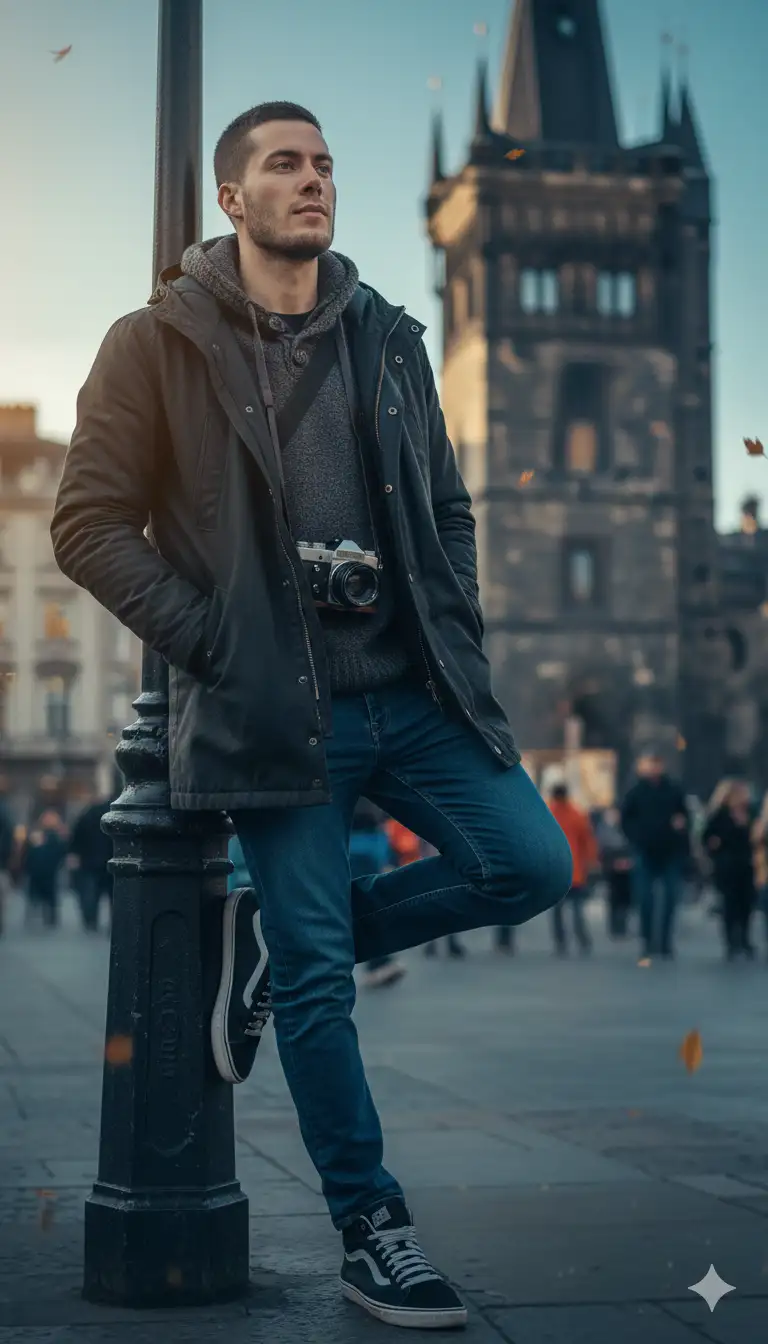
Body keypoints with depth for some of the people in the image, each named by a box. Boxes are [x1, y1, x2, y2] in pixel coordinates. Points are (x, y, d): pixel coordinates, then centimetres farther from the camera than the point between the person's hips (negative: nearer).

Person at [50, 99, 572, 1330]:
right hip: (273, 707, -5)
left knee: (533, 862, -7)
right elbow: (90, 525, -3)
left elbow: (446, 504, 19)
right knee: (319, 980, -1)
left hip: (410, 690, 5)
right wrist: (208, 640, -11)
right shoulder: (159, 343, -1)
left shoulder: (386, 339, 13)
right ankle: (371, 1235, 18)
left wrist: (457, 635, 5)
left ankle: (275, 937, 14)